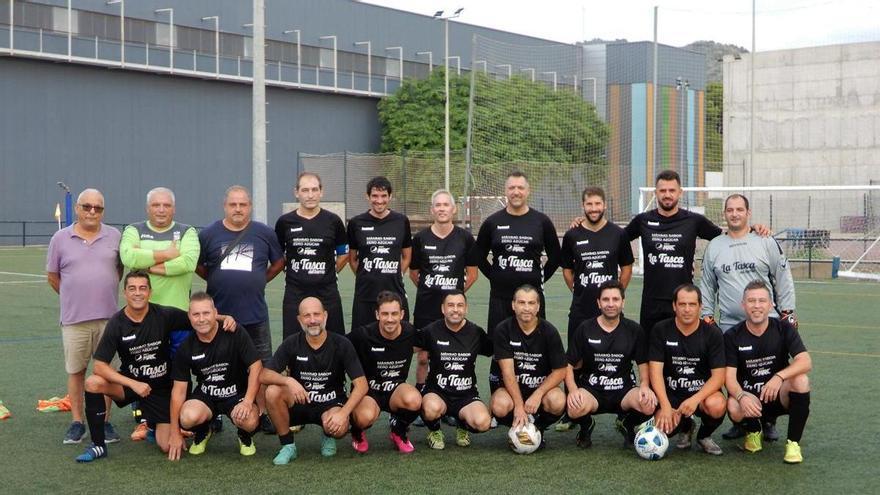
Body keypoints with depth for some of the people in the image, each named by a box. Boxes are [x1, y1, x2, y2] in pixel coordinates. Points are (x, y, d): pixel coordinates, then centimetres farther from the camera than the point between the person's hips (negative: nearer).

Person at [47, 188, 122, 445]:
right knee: (76, 371, 6)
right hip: (74, 319, -1)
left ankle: (104, 421, 14)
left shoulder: (115, 236, 4)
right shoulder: (60, 238, 1)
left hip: (108, 317, 1)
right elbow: (52, 276, 9)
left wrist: (103, 293, 11)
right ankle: (77, 422, 15)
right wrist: (76, 297, 10)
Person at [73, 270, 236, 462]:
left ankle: (153, 423, 26)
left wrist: (224, 318, -23)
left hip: (161, 387, 0)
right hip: (129, 382, 0)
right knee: (93, 383, -29)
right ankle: (98, 445, -13)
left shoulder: (165, 315, -13)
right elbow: (100, 366, -16)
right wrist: (133, 384, -27)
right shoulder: (117, 323, -13)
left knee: (169, 447, -11)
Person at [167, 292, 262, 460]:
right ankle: (202, 432, 8)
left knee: (249, 421, -34)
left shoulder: (235, 334, -13)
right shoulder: (186, 349, -5)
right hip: (205, 396, 2)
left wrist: (248, 402, -26)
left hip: (237, 394, -2)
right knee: (188, 418, -31)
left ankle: (244, 435, 7)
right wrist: (175, 433, -4)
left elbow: (255, 367, -13)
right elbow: (179, 389, -2)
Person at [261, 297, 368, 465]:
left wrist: (343, 413, -29)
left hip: (331, 404, -2)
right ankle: (287, 446, -8)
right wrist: (289, 381, -33)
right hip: (299, 403, 2)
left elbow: (361, 384, -14)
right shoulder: (291, 344, -7)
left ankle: (328, 437, 7)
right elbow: (264, 375, -13)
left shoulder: (342, 344, -11)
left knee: (339, 428, -35)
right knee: (273, 392, -28)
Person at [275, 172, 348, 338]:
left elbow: (344, 254, 13)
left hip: (327, 294, 0)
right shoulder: (285, 222, 2)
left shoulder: (332, 221, 3)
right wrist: (291, 268, 4)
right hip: (295, 294, 0)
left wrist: (329, 272, 5)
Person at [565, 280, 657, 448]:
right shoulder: (585, 329, 1)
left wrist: (645, 386, -12)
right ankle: (586, 425, 5)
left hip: (624, 391, 1)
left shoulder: (634, 330, 4)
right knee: (575, 409, -36)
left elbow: (643, 364, 10)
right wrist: (573, 390, -16)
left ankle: (628, 424, 7)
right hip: (591, 390, -1)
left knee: (650, 404, -31)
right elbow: (569, 365, 2)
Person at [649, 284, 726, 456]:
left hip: (702, 391, 0)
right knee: (661, 427, -28)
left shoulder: (712, 333, -5)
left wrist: (695, 399, -28)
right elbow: (656, 371, -9)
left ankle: (704, 435, 3)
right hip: (670, 393, 1)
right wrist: (665, 406, -23)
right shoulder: (661, 330, -4)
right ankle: (685, 427, 12)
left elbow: (718, 375, -11)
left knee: (716, 406, -35)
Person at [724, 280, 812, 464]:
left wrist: (779, 377, -36)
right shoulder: (732, 336, -6)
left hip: (778, 395, 1)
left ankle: (793, 442, -14)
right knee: (734, 408, -34)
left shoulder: (783, 328, -5)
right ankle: (753, 430, 5)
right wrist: (741, 396, -35)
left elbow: (806, 362, -18)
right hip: (747, 396, -1)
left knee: (801, 380, -30)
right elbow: (729, 376, -13)